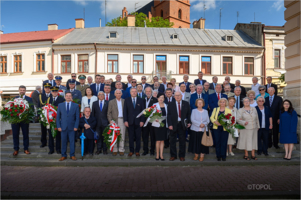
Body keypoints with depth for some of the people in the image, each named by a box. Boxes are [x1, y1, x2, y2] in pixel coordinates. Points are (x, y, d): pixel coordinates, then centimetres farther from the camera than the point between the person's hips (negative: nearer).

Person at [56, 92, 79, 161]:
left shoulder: (75, 106, 4)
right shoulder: (60, 105, 8)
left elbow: (77, 117, 2)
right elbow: (58, 116, 7)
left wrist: (76, 126, -6)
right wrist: (58, 126, -2)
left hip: (72, 127, -1)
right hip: (63, 127, 1)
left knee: (72, 141, 3)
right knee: (64, 141, 6)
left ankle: (72, 155, 15)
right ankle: (64, 155, 17)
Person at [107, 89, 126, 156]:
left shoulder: (124, 101, 9)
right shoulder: (111, 102, 8)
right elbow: (109, 112, 5)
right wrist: (110, 120, -7)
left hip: (122, 120, 0)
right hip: (114, 120, 0)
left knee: (122, 135, 1)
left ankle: (121, 150, 9)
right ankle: (115, 150, 12)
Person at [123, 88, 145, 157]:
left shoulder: (140, 100, 7)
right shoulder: (127, 100, 7)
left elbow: (142, 111, 4)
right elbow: (125, 111, 3)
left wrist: (142, 121, -4)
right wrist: (125, 121, -5)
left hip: (138, 122, 0)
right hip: (130, 122, 0)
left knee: (138, 137, 4)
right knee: (131, 137, 5)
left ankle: (137, 151, 17)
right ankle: (131, 151, 17)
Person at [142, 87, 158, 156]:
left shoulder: (155, 100, -3)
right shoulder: (143, 100, 12)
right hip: (144, 120, 4)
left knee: (152, 136, 6)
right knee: (144, 136, 9)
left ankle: (152, 150, 18)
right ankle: (145, 150, 20)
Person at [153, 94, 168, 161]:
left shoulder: (166, 105, 12)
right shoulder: (155, 105, 0)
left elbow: (167, 114, 15)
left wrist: (167, 124, 7)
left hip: (164, 124, 4)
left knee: (162, 140, 6)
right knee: (158, 140, -2)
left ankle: (161, 155, 12)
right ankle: (157, 155, 10)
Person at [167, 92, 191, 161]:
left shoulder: (186, 104, 4)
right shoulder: (170, 104, 1)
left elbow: (188, 114, 7)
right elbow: (169, 115, -3)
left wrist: (189, 122, -2)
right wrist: (170, 124, -11)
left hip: (182, 125, 1)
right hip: (173, 125, 0)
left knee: (182, 141, 8)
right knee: (172, 141, 7)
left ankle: (182, 156, 21)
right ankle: (173, 155, 20)